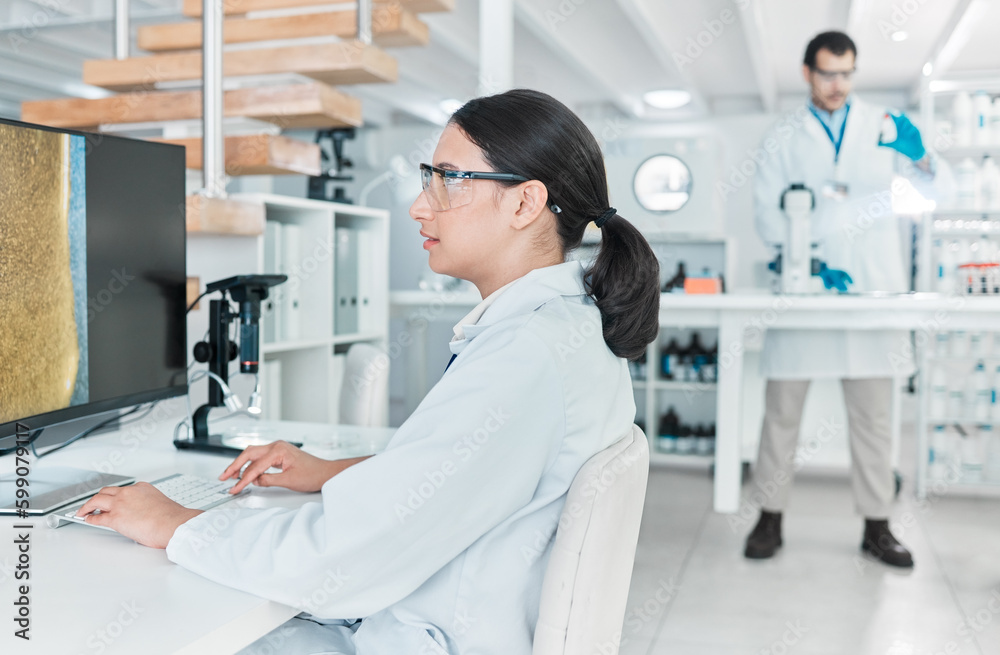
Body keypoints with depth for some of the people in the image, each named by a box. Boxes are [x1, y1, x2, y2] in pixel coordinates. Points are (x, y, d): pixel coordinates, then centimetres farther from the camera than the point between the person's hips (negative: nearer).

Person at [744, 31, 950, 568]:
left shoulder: (881, 126, 12)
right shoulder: (783, 138, 9)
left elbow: (931, 185, 9)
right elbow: (767, 214, 2)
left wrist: (917, 152, -14)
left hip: (872, 288, 1)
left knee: (872, 413, 4)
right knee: (782, 408, 0)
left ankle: (876, 526, 13)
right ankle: (770, 518, 11)